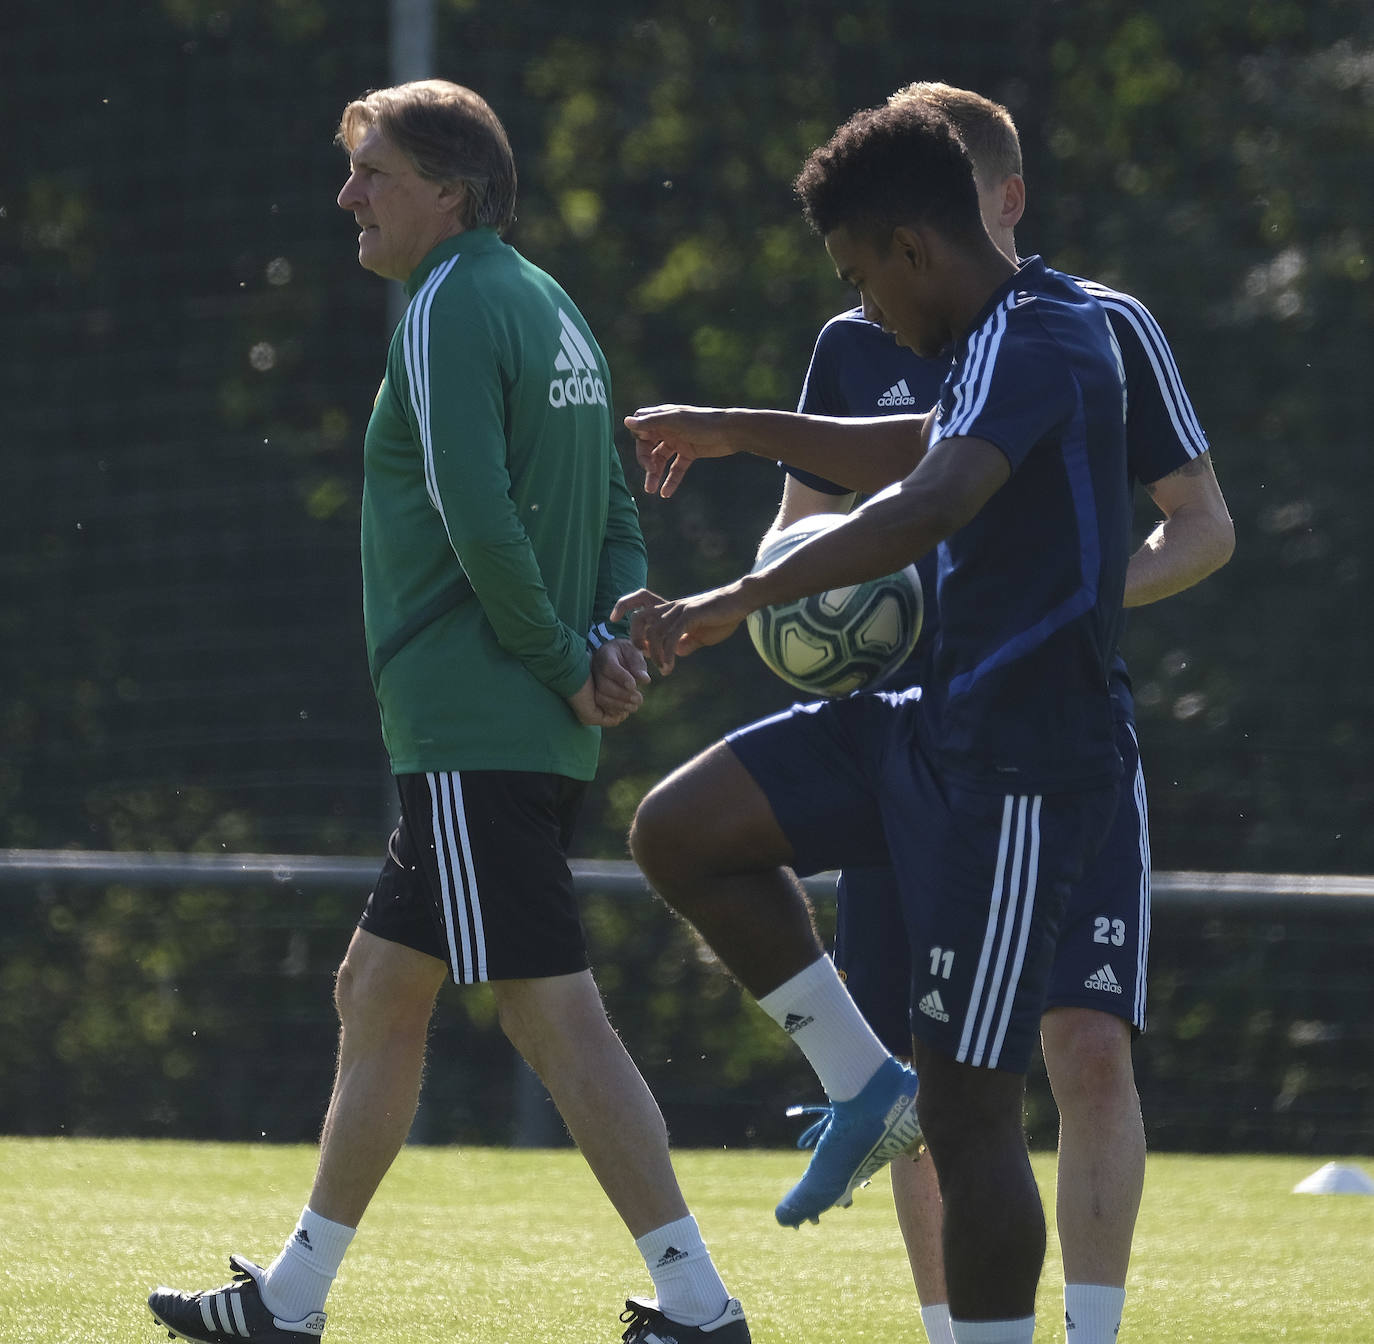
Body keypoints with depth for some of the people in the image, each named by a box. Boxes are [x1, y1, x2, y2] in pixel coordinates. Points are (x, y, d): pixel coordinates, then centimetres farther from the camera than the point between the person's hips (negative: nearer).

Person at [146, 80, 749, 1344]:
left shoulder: (450, 308, -11)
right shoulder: (549, 306, 18)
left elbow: (478, 521, -21)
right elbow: (617, 513, 18)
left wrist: (567, 660, -11)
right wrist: (612, 637, 3)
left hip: (475, 734, -10)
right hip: (526, 735, 10)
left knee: (554, 1013, -10)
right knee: (377, 992, 15)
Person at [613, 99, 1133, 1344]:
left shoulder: (1038, 342, -19)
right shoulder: (1017, 331, 12)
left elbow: (928, 507, -36)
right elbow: (923, 451, 35)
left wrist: (731, 607, -42)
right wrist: (736, 432, 38)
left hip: (1015, 767, -10)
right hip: (936, 726, 10)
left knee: (967, 1109, -7)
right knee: (679, 831, 3)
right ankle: (863, 1083, 11)